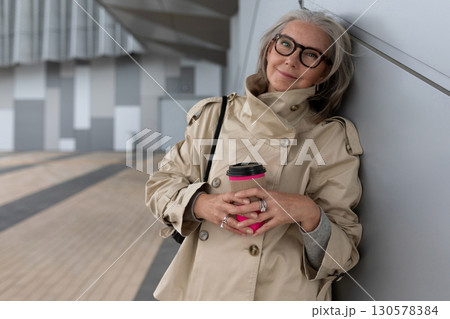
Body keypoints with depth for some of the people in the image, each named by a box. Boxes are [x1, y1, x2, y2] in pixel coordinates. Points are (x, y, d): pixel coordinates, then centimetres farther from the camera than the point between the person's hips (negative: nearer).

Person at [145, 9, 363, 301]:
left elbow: (342, 255, -6)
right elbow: (163, 183, 4)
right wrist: (199, 205, -15)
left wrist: (308, 213, -25)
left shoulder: (334, 138, -7)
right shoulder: (215, 114, 0)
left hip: (282, 293, -2)